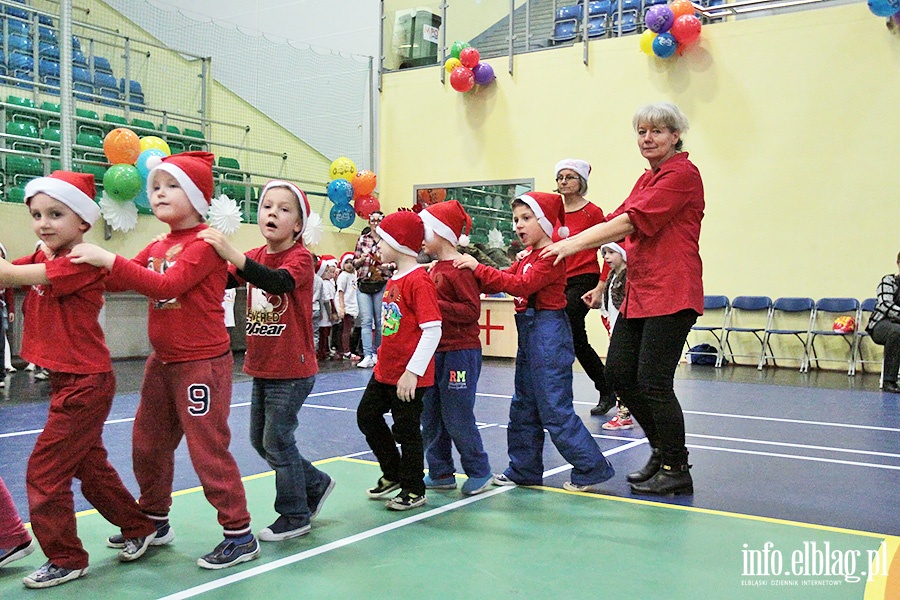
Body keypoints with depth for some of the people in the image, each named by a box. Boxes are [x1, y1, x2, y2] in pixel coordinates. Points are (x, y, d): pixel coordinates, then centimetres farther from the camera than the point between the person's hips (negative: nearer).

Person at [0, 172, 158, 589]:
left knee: (45, 471, -2)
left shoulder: (82, 263, -18)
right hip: (66, 381, 9)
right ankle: (140, 527, 35)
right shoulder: (44, 260, 10)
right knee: (89, 465, 19)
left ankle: (65, 559, 13)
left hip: (86, 383, -9)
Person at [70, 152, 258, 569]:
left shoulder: (205, 242, -14)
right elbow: (119, 280, 10)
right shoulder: (157, 246, 12)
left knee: (208, 449, -4)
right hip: (162, 362, 9)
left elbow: (168, 285, -26)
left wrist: (110, 260, -27)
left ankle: (240, 535, 8)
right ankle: (154, 521, 36)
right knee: (148, 444, 17)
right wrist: (92, 263, -7)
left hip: (202, 363, -9)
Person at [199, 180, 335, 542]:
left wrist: (231, 254, -46)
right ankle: (316, 485, 35)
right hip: (261, 367, 8)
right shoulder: (255, 256, 8)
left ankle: (295, 516, 18)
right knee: (260, 439, 16)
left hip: (292, 370, -8)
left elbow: (280, 282, -35)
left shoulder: (300, 257, -14)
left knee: (277, 440, -1)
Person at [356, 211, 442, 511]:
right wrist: (383, 361, 18)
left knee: (406, 430, 3)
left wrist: (412, 372, -26)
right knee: (367, 416, 17)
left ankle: (414, 491, 22)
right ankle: (393, 474, 33)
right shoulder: (393, 279, 10)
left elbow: (433, 330, -25)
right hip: (385, 370, 10)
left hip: (409, 376, -9)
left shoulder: (419, 280, -19)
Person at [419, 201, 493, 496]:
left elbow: (472, 310, -20)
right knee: (430, 416, 12)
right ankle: (441, 473, 24)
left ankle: (479, 471, 16)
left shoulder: (460, 269, -14)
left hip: (460, 352, -9)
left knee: (457, 418, -1)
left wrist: (435, 306, -22)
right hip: (434, 352, 9)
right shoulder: (434, 268, 13)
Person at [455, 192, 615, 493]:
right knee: (524, 407, 15)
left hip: (548, 332, -10)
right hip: (528, 332, 10)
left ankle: (592, 469, 4)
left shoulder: (551, 257, -14)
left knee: (555, 409, -6)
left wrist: (479, 268, -25)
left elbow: (522, 285, -25)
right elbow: (501, 281, 11)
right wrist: (472, 270, -5)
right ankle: (524, 471, 25)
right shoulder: (527, 259, 17)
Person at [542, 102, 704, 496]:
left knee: (654, 382, -8)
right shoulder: (646, 179, 20)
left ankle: (676, 470, 9)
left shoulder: (682, 173, -8)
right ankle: (662, 450, 25)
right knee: (618, 373, 7)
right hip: (638, 292, 9)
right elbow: (618, 223, 14)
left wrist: (574, 244, -19)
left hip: (670, 294, -9)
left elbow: (632, 220, -17)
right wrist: (564, 244, 1)